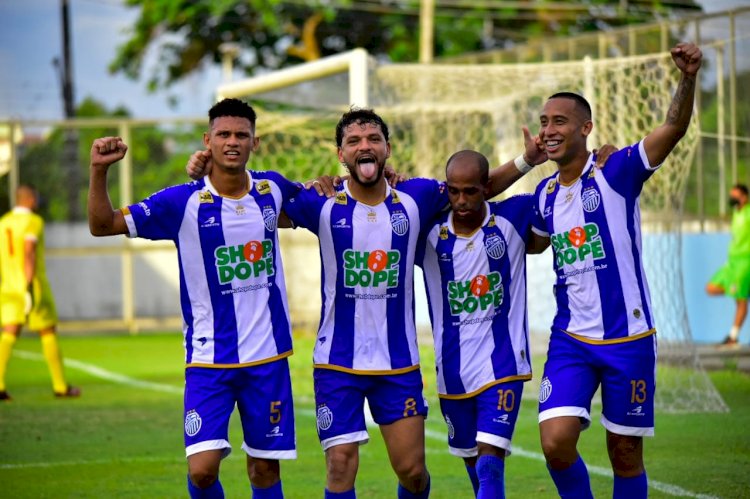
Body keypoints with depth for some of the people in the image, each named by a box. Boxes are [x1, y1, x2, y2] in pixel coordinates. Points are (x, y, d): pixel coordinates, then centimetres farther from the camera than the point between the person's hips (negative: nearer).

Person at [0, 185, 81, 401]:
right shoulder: (33, 222, -10)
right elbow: (29, 253, -22)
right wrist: (29, 287, -27)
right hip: (33, 286, -5)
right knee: (48, 333, 7)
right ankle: (60, 387, 13)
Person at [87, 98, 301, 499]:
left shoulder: (272, 189, 3)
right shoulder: (183, 202, -7)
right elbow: (103, 225, -7)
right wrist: (99, 169, -19)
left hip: (268, 357, 3)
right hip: (208, 359, -2)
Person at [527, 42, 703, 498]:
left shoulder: (616, 173, -8)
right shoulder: (545, 194, 8)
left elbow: (674, 127, -24)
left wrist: (688, 79, -41)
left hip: (628, 339, -4)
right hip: (571, 340, 4)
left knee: (625, 457, 4)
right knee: (556, 443, -11)